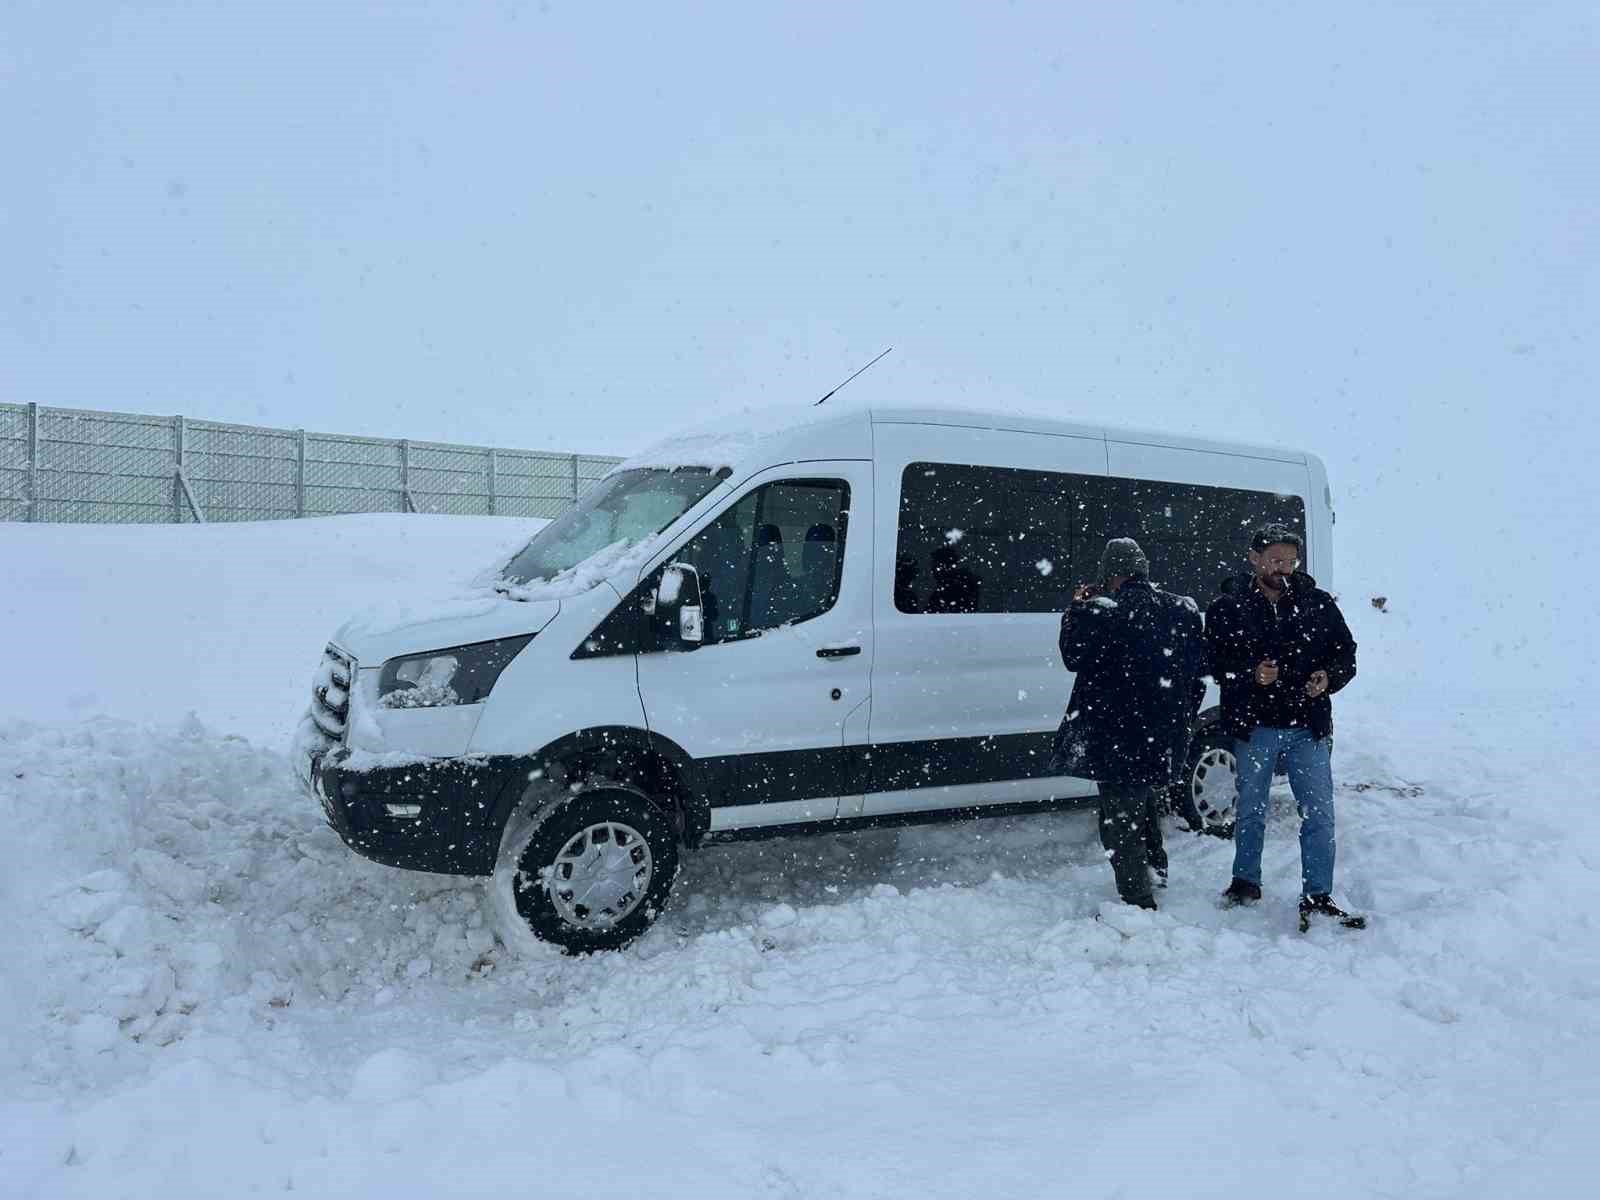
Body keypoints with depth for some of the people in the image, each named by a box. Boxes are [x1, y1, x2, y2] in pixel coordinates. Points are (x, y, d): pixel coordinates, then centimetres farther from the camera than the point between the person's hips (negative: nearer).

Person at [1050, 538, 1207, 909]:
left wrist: (1076, 607, 8)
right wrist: (1182, 719, 22)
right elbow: (1199, 672, 11)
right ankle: (1155, 869, 46)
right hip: (1168, 737, 7)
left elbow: (1072, 656, -3)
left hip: (1118, 738, -7)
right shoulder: (1184, 610, 2)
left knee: (1119, 819, 4)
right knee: (1146, 798, 30)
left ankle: (1138, 902, 7)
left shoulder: (1099, 613, -18)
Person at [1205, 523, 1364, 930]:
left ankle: (1317, 896, 12)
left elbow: (1346, 653, 9)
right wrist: (1251, 674, -21)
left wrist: (1328, 678, -11)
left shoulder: (1318, 603, 4)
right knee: (1251, 810, 14)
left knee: (1319, 815, 1)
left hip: (1308, 728, 1)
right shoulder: (1228, 607, -2)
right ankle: (1246, 882, 31)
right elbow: (1215, 662, -3)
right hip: (1254, 728, -1)